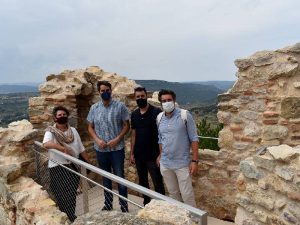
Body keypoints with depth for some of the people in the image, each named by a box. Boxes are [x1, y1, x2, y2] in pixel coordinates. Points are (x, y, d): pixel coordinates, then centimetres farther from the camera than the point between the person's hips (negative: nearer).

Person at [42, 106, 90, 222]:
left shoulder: (73, 130, 4)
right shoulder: (51, 131, -11)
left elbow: (81, 148, 7)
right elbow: (46, 144, -33)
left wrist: (88, 162, 6)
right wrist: (64, 148, -35)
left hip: (72, 166, 5)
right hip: (57, 168, -4)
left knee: (72, 194, 15)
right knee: (62, 196, 2)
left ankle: (71, 217, 35)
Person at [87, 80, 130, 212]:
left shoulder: (120, 106, -7)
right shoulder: (94, 108, 4)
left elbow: (126, 125, -5)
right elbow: (90, 127, 9)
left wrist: (117, 139, -16)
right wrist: (97, 140, -8)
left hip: (117, 148, -3)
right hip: (100, 149, 4)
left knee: (120, 178, 3)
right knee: (105, 178, 17)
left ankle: (124, 207, 18)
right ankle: (108, 204, 34)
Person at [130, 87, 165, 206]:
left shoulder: (156, 112, -11)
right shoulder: (134, 114, 6)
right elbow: (133, 134, 11)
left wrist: (161, 154, -14)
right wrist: (132, 153, 8)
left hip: (153, 155, -5)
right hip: (139, 155, 6)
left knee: (158, 184, 2)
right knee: (143, 182, 18)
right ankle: (146, 204, 35)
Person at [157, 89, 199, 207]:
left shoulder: (185, 115, -11)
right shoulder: (159, 117, 3)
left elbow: (193, 139, -9)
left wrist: (195, 160, -12)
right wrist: (161, 155, 13)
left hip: (182, 163, -4)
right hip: (165, 164, 5)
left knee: (187, 195, 2)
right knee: (173, 194, 18)